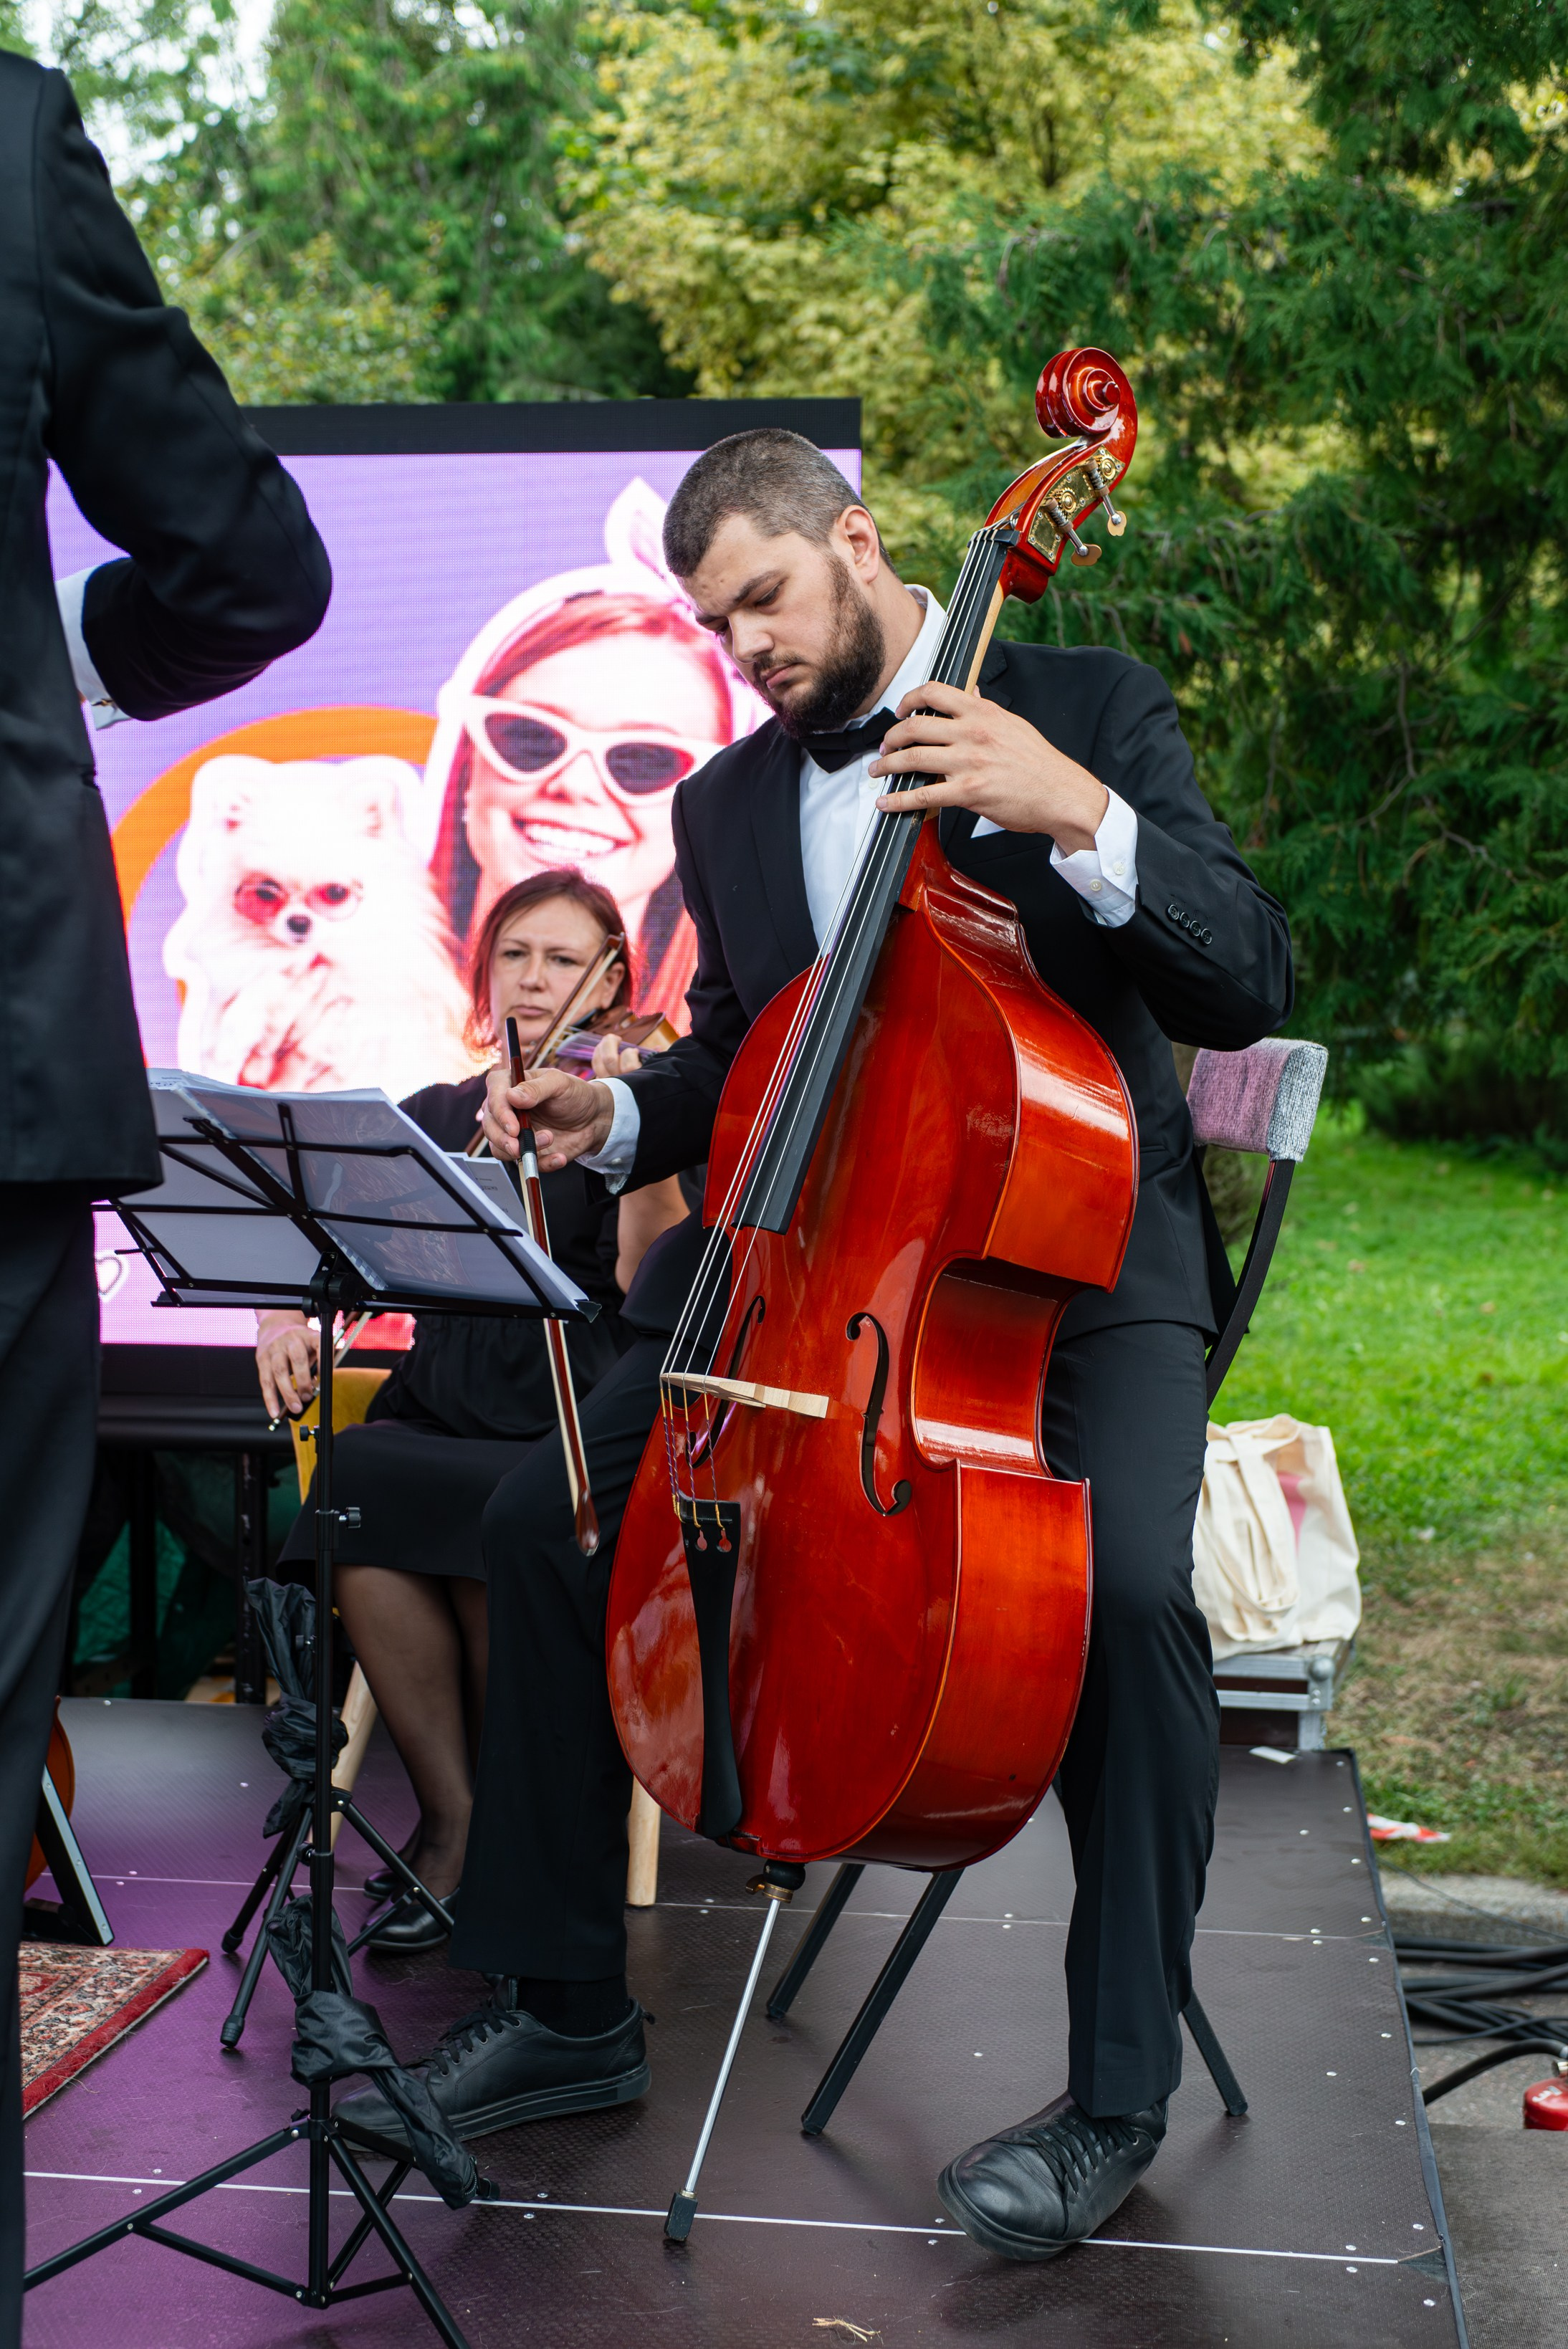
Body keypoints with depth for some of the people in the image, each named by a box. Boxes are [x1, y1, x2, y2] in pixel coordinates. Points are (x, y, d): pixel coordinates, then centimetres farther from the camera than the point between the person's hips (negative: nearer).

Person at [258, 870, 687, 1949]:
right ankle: (452, 1811, -12)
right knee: (360, 1523, -30)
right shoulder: (433, 1119, 19)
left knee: (501, 1533, -34)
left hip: (572, 1431, -3)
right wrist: (287, 1312, -5)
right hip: (432, 1415, 3)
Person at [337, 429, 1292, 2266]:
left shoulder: (1093, 713, -3)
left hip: (1081, 1254, -5)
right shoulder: (726, 804, 11)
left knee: (1128, 1584, -33)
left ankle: (1118, 2095, -13)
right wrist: (613, 1116, -3)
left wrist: (1075, 814, -26)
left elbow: (1249, 987, -12)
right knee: (547, 1508, -11)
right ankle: (570, 2010, 5)